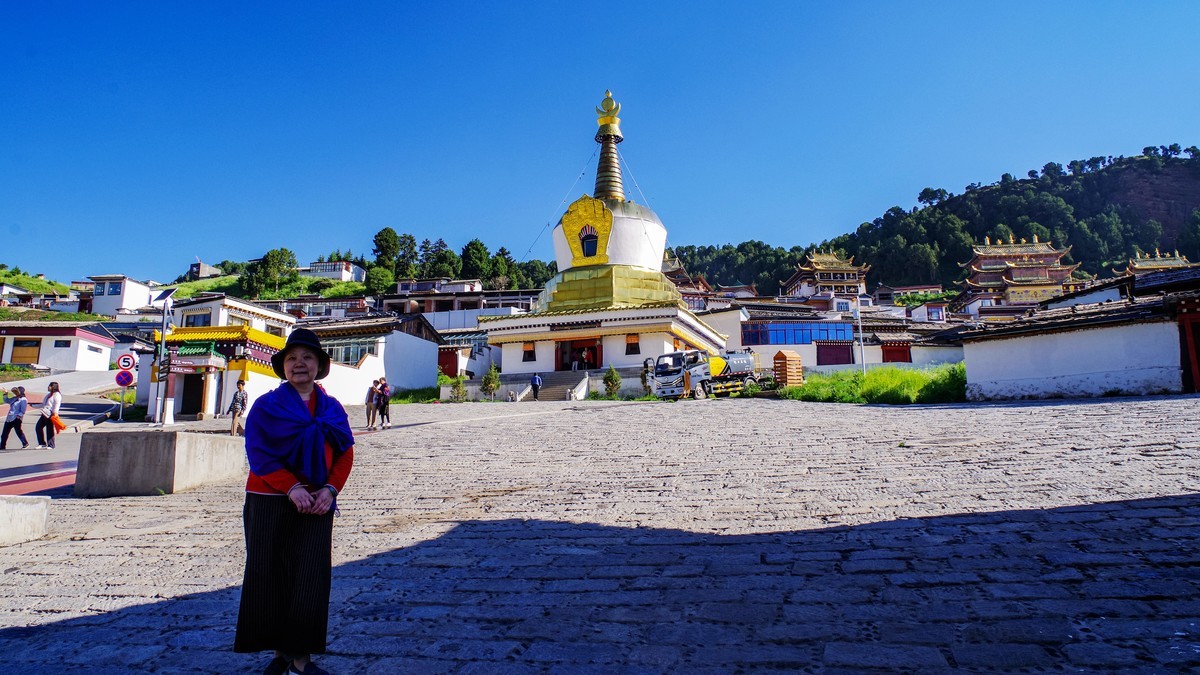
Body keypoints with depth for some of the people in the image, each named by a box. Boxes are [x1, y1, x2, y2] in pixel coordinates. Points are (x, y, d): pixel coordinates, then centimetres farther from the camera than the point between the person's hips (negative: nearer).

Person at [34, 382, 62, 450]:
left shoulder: (57, 395, -8)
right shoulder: (49, 394, 22)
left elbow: (57, 404, -17)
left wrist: (55, 413, -25)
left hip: (50, 415, -10)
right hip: (45, 414, 10)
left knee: (50, 429, -6)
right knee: (38, 427, 5)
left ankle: (50, 445, 1)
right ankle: (42, 443, 13)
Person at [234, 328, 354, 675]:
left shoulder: (332, 408, 8)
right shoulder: (266, 405, 0)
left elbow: (345, 454, 6)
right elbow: (259, 454, -9)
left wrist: (329, 490, -10)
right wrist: (292, 488, -18)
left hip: (316, 503, 2)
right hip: (270, 503, -2)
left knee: (310, 577, 0)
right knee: (270, 576, 5)